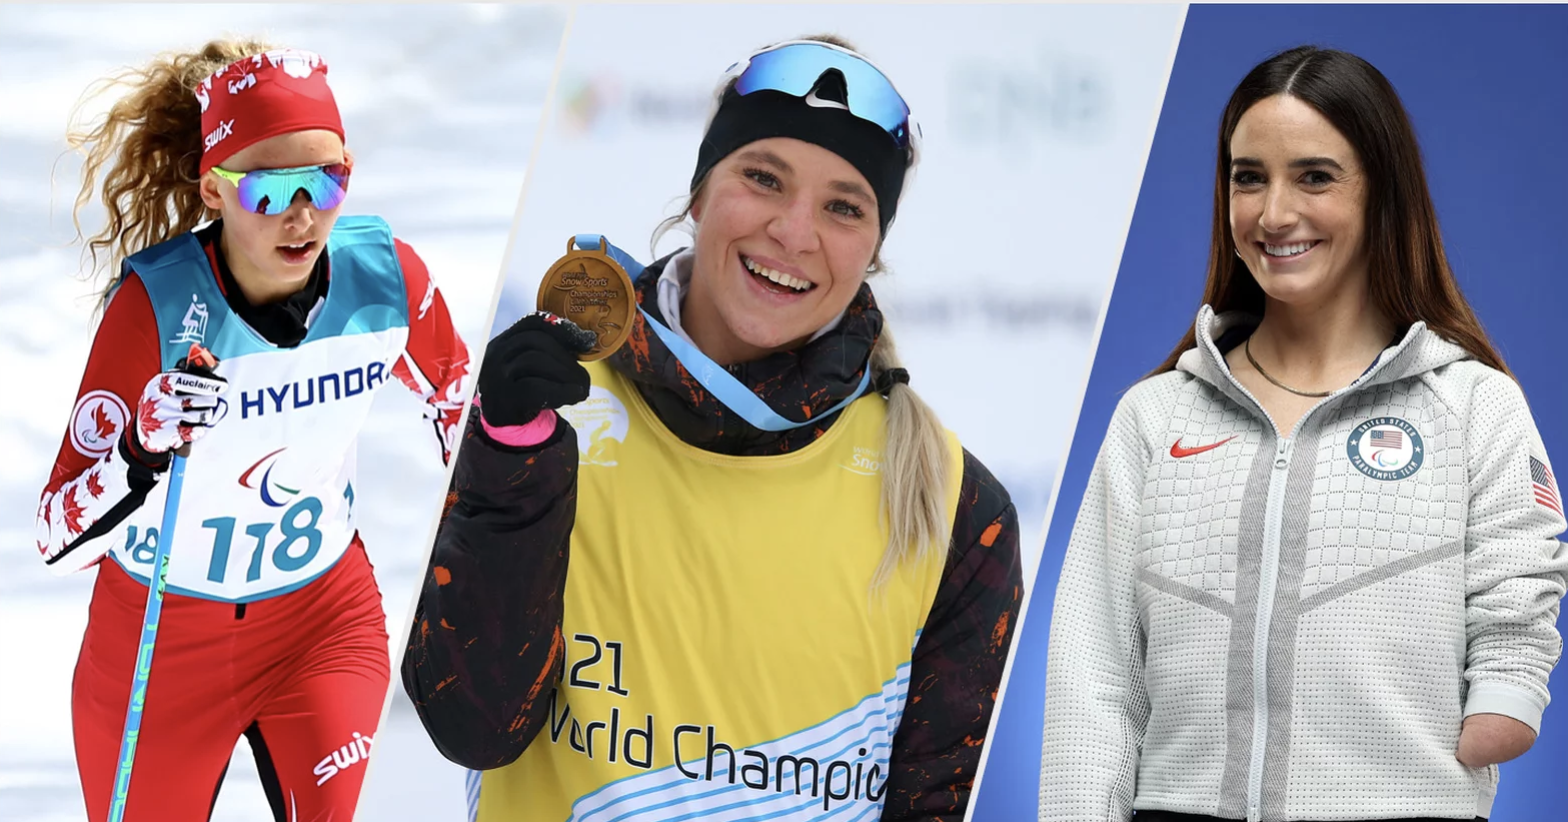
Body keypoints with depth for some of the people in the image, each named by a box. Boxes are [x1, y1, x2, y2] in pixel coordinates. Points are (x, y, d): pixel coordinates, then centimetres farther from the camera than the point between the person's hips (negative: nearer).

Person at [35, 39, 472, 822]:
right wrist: (144, 456, -45)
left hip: (327, 617, 2)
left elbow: (453, 391, 7)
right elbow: (58, 538, -26)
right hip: (158, 639, -2)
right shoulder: (156, 303, -27)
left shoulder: (387, 276, -17)